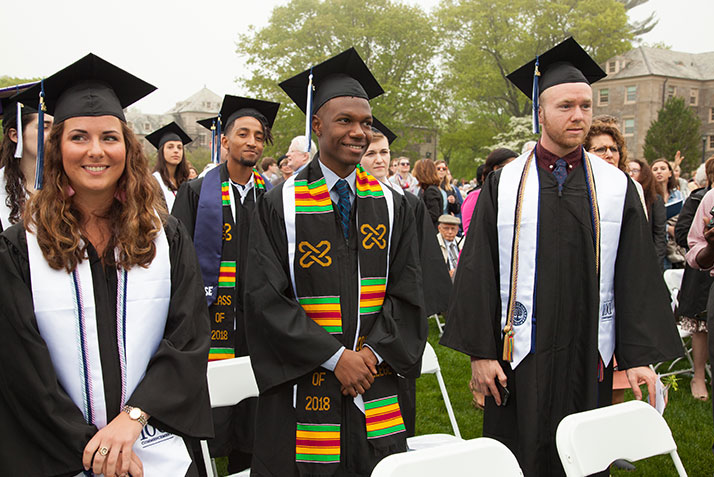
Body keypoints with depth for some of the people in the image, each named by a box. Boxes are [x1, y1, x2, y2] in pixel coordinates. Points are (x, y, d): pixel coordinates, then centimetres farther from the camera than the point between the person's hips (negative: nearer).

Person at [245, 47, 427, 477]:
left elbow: (407, 292, 4)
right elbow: (266, 298, -9)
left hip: (376, 389, 3)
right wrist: (335, 357, -14)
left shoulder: (392, 206, 7)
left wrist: (373, 353, -11)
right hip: (302, 389, -2)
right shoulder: (281, 205, -3)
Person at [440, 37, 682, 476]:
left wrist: (640, 355, -5)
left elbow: (637, 276, 1)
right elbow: (479, 273, -2)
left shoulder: (617, 187, 2)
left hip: (589, 354, 1)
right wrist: (480, 352, -7)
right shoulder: (504, 186, -1)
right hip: (521, 354, -1)